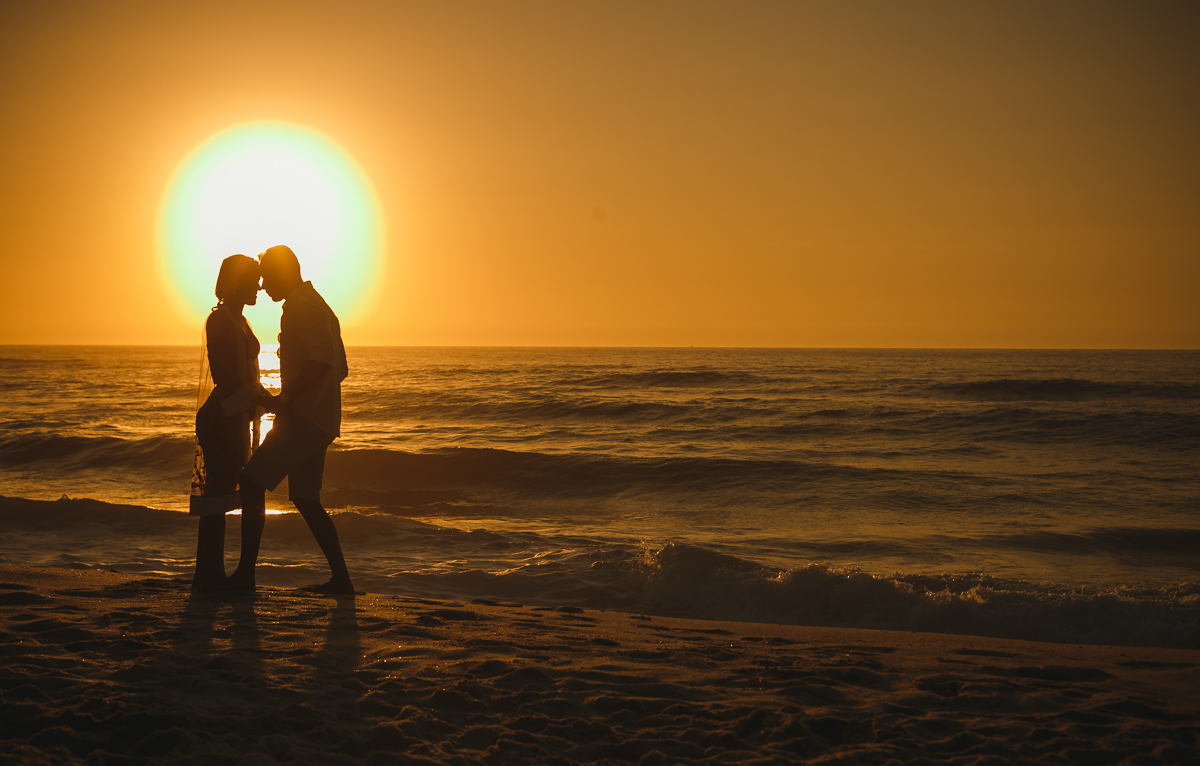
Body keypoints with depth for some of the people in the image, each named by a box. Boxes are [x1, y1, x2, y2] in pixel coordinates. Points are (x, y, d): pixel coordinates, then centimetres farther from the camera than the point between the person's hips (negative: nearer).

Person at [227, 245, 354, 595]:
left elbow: (322, 361, -25)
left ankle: (245, 575, -14)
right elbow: (341, 368, 24)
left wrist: (286, 398, -21)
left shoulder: (302, 307, -11)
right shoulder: (316, 305, 21)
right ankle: (340, 579, 13)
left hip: (304, 417, -11)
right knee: (305, 498, 13)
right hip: (318, 420, 11)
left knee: (252, 482, -13)